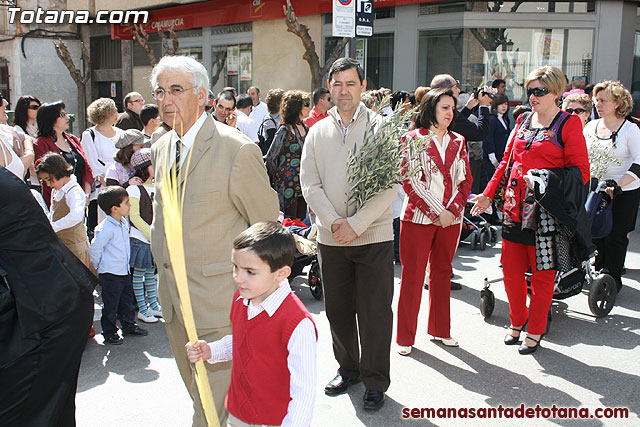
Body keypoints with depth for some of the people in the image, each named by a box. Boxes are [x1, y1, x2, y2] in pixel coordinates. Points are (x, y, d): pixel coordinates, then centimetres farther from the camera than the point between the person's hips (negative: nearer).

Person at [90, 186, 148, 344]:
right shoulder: (105, 228, -23)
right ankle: (109, 332, 18)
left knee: (127, 300, 19)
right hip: (110, 274, -8)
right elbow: (94, 249, -16)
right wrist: (99, 267, -5)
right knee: (110, 305, 4)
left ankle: (129, 325, 34)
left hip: (124, 271, 8)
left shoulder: (124, 222, 4)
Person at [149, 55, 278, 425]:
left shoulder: (237, 149, -16)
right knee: (196, 390, 21)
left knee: (216, 395, 0)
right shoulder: (161, 148, 8)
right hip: (173, 295, 8)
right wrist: (165, 265, 17)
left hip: (219, 294, -7)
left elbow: (267, 224, -9)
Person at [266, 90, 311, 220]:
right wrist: (274, 179, 2)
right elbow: (270, 158, -9)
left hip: (302, 186, 7)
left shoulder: (305, 128, 10)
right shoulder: (285, 130, -12)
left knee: (301, 221, 10)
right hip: (287, 187, -7)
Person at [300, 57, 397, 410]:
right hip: (330, 237, 4)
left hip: (373, 237, -3)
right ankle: (347, 369, 33)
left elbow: (390, 185, -9)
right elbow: (310, 184, 3)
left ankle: (375, 381, 19)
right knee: (338, 309, 14)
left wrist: (356, 224, -15)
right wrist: (333, 222, -12)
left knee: (374, 312, 3)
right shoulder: (317, 132, 8)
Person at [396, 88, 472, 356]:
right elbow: (410, 181, -9)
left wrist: (453, 210, -7)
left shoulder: (457, 142, 12)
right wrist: (437, 212, -13)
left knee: (442, 273, 13)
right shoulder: (412, 139, -1)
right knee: (412, 276, 0)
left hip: (451, 219, 5)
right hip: (418, 218, -4)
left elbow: (466, 180, 9)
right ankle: (405, 337, 10)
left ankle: (440, 329, 26)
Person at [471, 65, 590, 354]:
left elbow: (581, 171, -8)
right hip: (515, 208, 5)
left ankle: (535, 332, 22)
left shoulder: (568, 124, -4)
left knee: (542, 274, 6)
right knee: (511, 270, 9)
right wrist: (489, 194, 12)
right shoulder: (523, 120, 14)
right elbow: (507, 160, 18)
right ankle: (517, 322, 31)